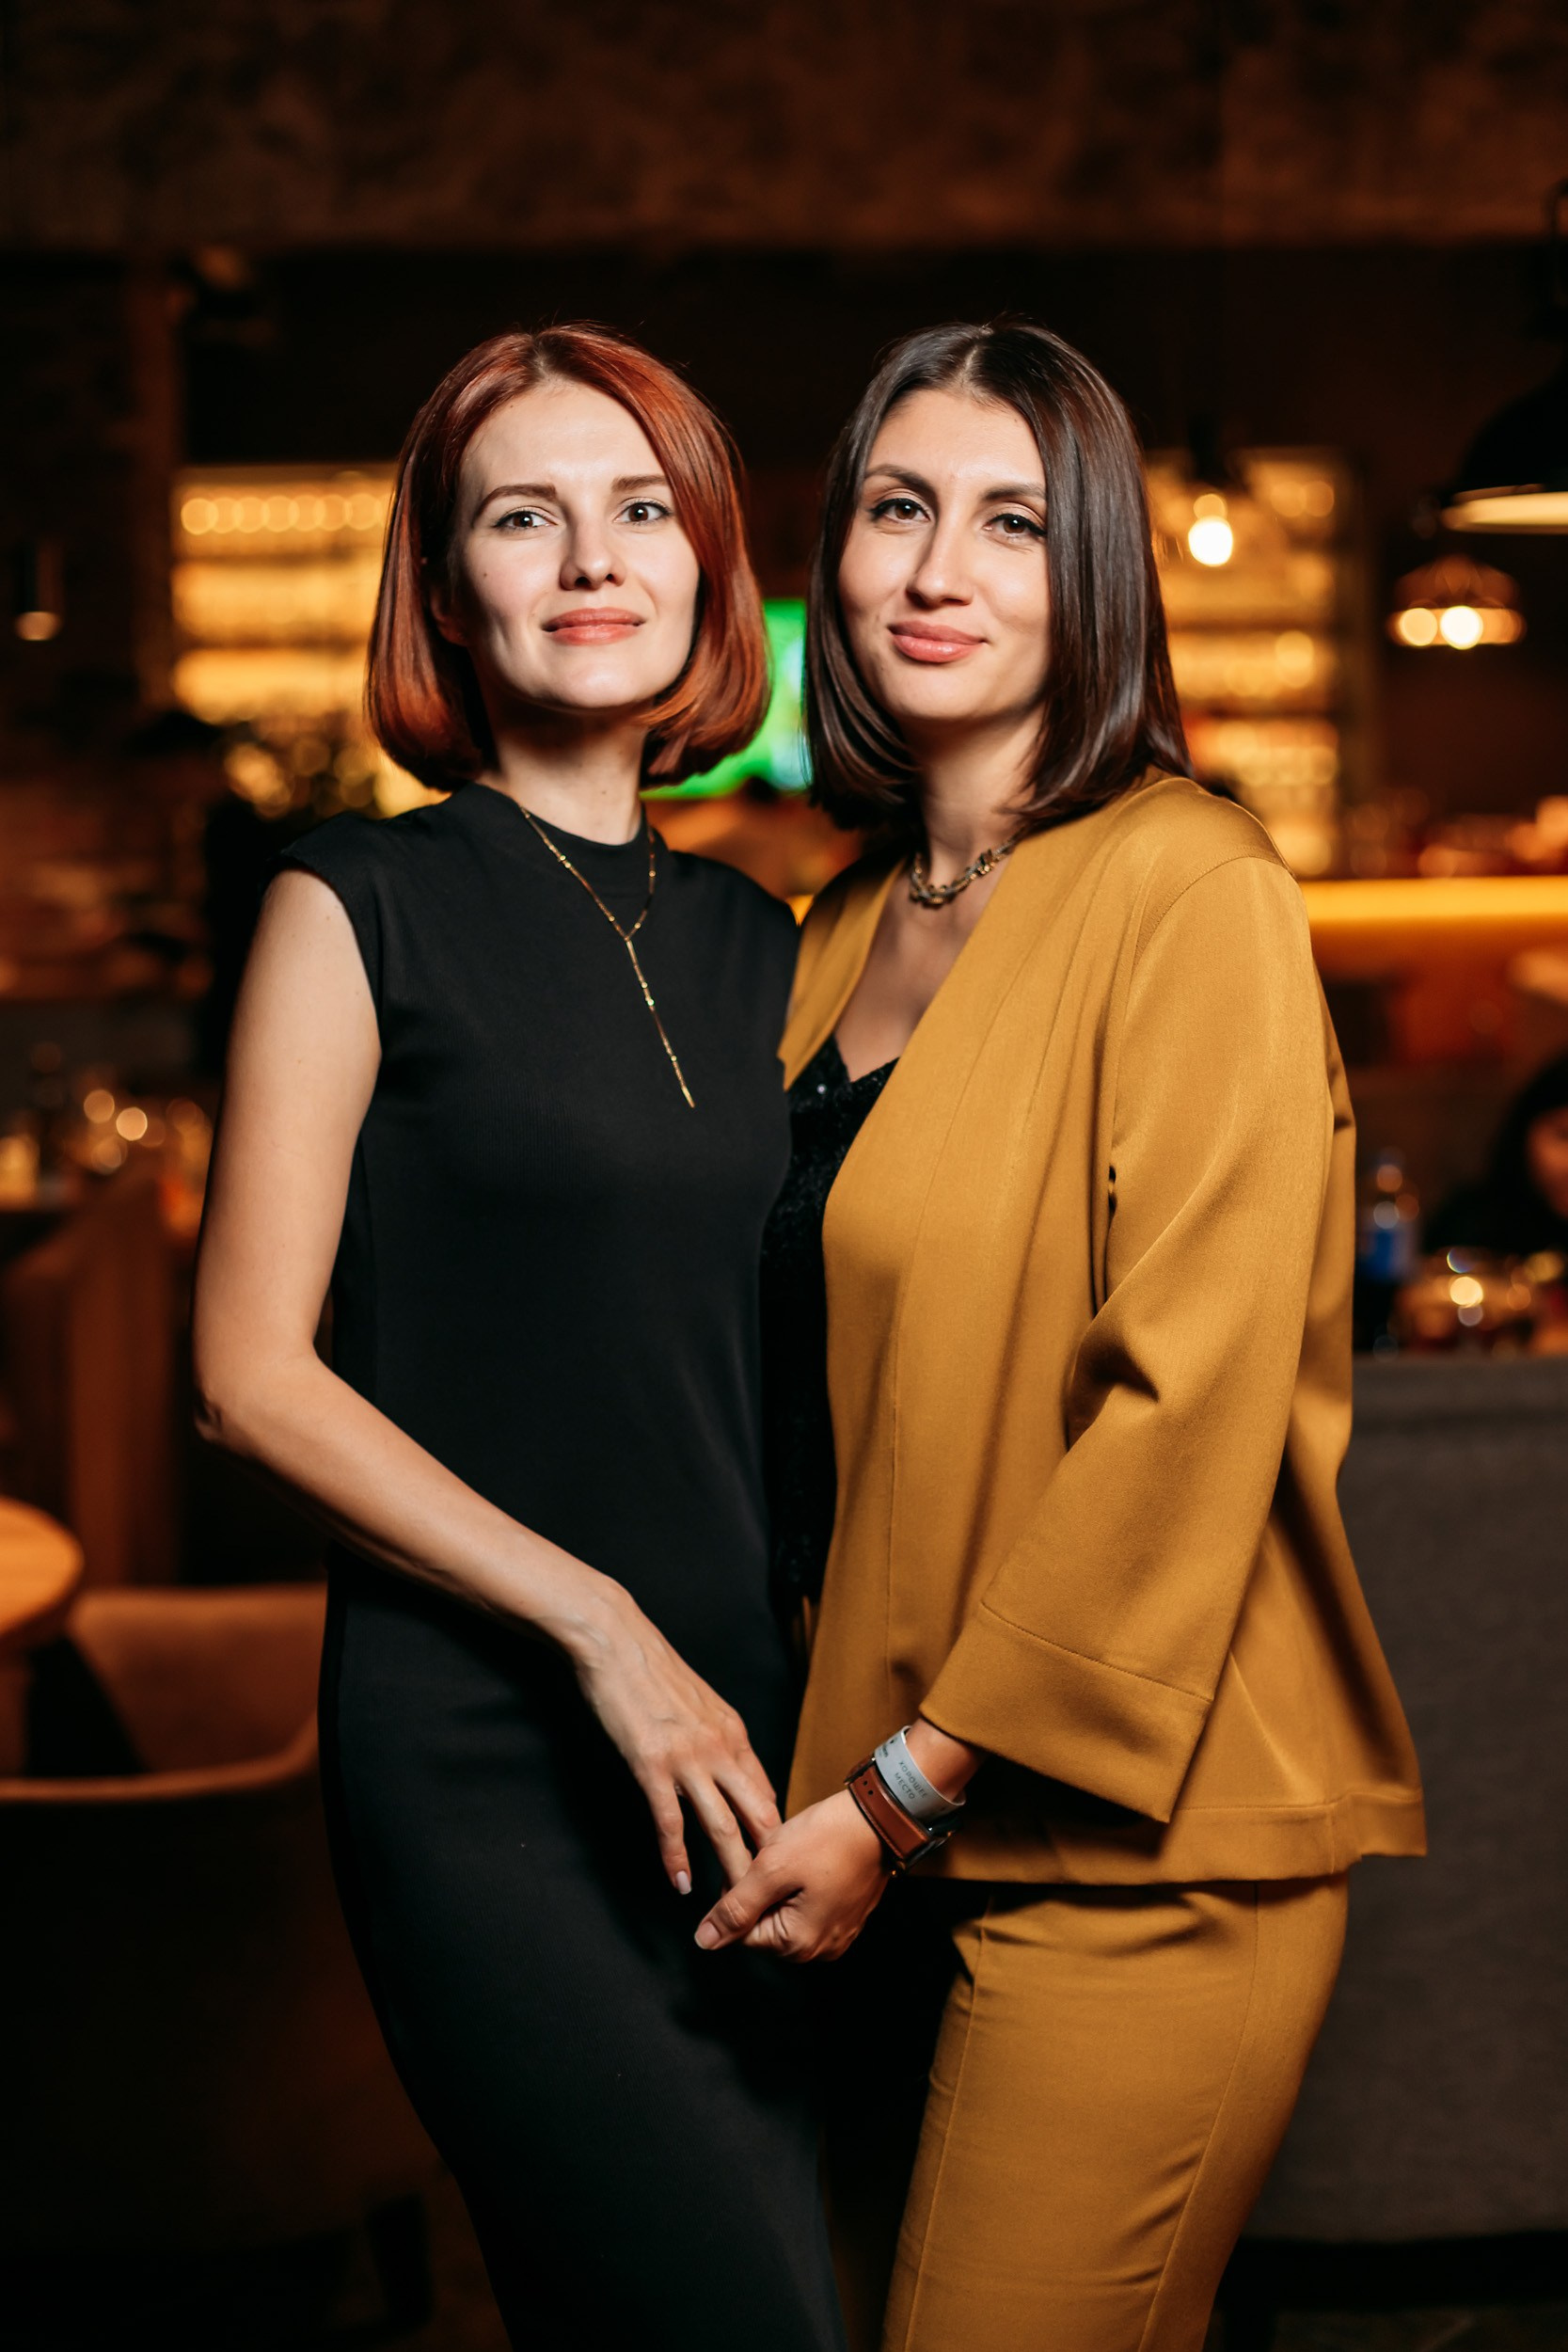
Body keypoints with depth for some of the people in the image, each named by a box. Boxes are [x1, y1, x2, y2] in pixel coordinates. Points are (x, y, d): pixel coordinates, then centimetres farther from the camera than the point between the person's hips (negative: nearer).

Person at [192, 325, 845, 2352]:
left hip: (741, 1738, 6)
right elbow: (253, 1371, -6)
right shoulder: (361, 908, -2)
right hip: (480, 1751, -5)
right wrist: (600, 1624, -12)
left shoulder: (755, 944, 13)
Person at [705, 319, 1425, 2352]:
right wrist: (837, 1782, 10)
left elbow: (1191, 1401, -18)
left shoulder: (1185, 889, -11)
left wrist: (909, 1791, -15)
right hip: (896, 1851, 7)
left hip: (1118, 1849, -7)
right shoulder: (851, 927, 13)